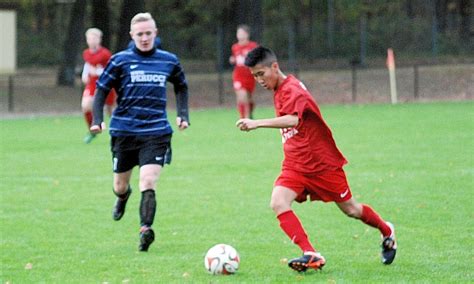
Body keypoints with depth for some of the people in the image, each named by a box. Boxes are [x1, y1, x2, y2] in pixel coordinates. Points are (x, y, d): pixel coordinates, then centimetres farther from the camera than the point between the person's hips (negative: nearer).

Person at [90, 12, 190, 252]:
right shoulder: (120, 60, -1)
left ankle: (145, 229, -24)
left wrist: (183, 114, 12)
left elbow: (181, 87, 25)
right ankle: (123, 196, 49)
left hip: (156, 133, 0)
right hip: (124, 131, 0)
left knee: (148, 183, -19)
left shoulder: (169, 61, 6)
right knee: (120, 186, 14)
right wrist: (97, 120, -10)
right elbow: (102, 89, 3)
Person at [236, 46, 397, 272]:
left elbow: (292, 120, -43)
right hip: (295, 166, 8)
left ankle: (387, 232, 38)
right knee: (278, 203, -19)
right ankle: (310, 255, -23)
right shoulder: (279, 91, 7)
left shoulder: (291, 90, -22)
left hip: (322, 163, -7)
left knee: (350, 209, 9)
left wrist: (257, 123, -53)